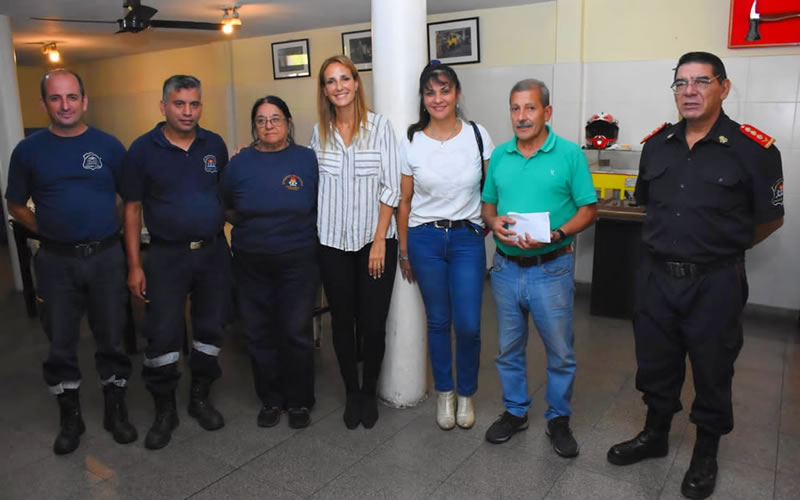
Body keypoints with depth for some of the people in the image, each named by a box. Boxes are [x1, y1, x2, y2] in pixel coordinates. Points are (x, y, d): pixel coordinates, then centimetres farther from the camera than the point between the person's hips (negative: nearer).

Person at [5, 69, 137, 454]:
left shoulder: (108, 146, -1)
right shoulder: (28, 150, 1)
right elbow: (16, 206, 10)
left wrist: (110, 232, 0)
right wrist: (51, 232, 1)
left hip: (105, 256, 0)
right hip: (56, 261, 1)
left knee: (111, 340, 9)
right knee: (60, 344, 10)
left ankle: (116, 411, 27)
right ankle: (70, 418, 28)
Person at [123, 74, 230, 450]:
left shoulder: (215, 145, 5)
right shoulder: (143, 149, -3)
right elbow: (132, 208, -1)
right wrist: (135, 265, -6)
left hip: (213, 251, 3)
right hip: (166, 254, -2)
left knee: (210, 328, 10)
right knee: (162, 335, 0)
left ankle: (200, 397, 29)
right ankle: (164, 411, 19)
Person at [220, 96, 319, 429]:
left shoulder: (307, 159, -1)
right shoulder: (239, 163, 4)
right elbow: (224, 208, 14)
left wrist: (300, 228, -2)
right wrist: (247, 225, 4)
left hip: (298, 261, -2)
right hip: (251, 264, 2)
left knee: (297, 333, 3)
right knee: (260, 334, 9)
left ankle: (299, 402, 22)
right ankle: (270, 400, 27)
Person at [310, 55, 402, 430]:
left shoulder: (379, 126, -4)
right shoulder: (320, 132, 5)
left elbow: (390, 188, -6)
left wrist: (380, 240, -10)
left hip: (375, 240, -2)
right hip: (333, 242, 3)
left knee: (373, 323, 3)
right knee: (342, 321, 10)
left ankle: (369, 393, 25)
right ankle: (351, 393, 29)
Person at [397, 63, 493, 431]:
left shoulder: (478, 136, -1)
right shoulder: (412, 142, 0)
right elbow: (404, 201, 4)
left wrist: (487, 225, 1)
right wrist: (404, 251, 6)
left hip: (467, 239, 0)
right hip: (425, 239, 1)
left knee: (468, 325, -3)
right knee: (438, 322, 10)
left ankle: (466, 394, 24)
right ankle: (444, 393, 30)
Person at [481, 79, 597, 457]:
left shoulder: (569, 154, -5)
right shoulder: (499, 155, 6)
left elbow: (588, 210, -5)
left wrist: (555, 235, -21)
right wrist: (493, 222, -10)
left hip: (551, 268, -3)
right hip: (506, 267, 4)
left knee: (560, 352, 8)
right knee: (508, 348, 15)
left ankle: (558, 419, 29)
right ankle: (514, 412, 34)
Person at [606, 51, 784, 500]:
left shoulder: (754, 149, -11)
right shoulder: (656, 144, 2)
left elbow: (771, 218, 0)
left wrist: (723, 247, 10)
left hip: (715, 283, -4)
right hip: (657, 276, 4)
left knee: (712, 372, 13)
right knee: (655, 363, 17)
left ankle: (706, 454, 34)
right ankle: (655, 435, 40)